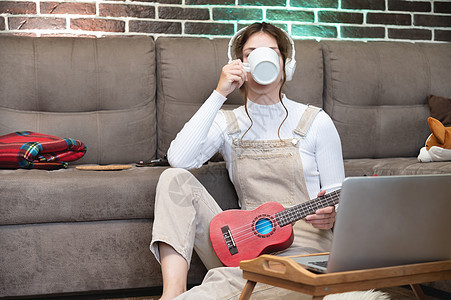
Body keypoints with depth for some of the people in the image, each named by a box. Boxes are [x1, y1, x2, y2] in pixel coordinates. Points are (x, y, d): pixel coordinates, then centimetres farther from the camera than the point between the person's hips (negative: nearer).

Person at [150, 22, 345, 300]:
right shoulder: (227, 123, 10)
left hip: (302, 246, -3)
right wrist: (220, 94, -11)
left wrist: (329, 214, -21)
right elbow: (178, 159, -11)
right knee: (175, 178, -16)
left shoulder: (316, 122, 5)